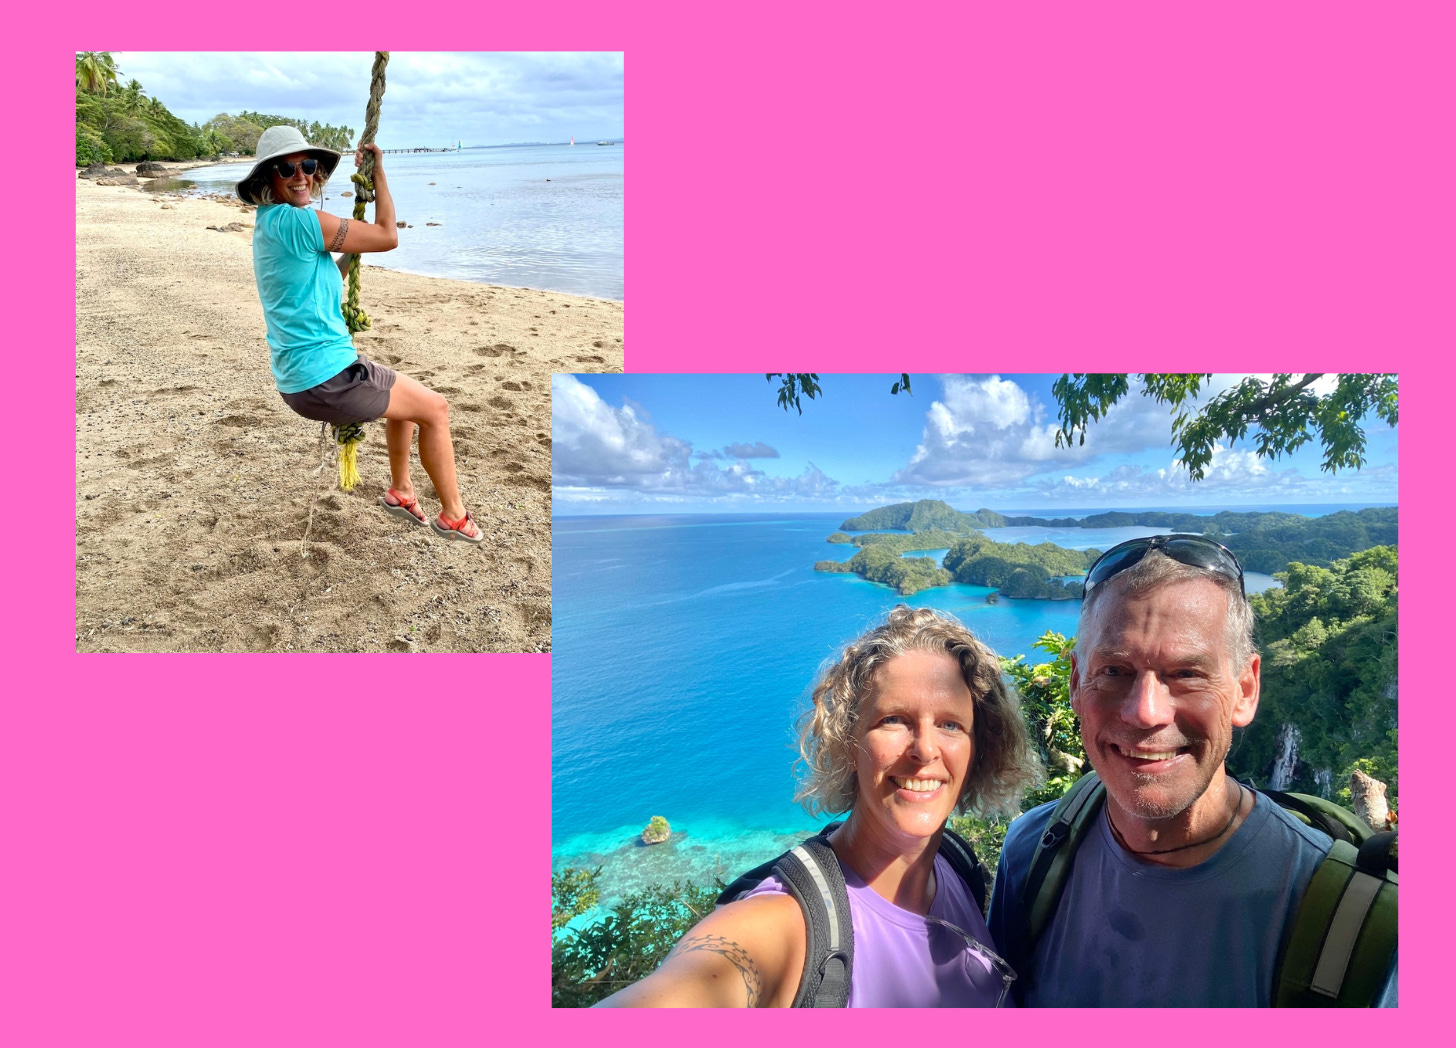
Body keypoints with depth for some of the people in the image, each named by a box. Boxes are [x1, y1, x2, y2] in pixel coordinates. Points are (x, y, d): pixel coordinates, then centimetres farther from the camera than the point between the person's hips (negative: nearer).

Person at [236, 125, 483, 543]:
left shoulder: (267, 225, 12)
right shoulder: (300, 221, -20)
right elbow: (388, 236, -13)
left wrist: (351, 254, 21)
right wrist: (379, 170, -1)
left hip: (297, 378, 10)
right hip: (326, 379, -10)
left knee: (405, 395, 30)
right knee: (435, 408, 5)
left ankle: (400, 491, 38)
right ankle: (453, 516, 14)